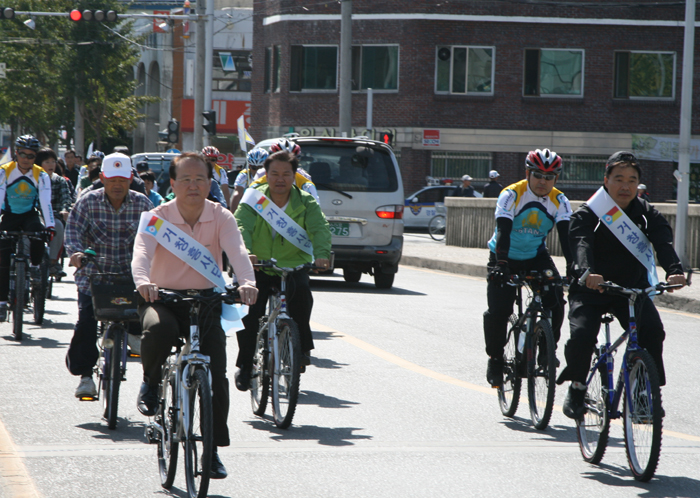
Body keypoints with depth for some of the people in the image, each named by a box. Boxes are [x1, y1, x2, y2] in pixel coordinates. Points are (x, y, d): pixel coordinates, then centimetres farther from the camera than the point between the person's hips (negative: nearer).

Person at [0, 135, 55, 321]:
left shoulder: (41, 176, -13)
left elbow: (45, 202, -21)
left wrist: (50, 226, -33)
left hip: (29, 215, 0)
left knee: (37, 232, -34)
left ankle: (35, 267, -9)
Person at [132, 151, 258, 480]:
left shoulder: (221, 218, -4)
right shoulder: (158, 217, -9)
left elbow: (237, 251, -22)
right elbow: (142, 252, -26)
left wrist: (246, 282, -43)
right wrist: (143, 282, -49)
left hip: (206, 299, 2)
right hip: (163, 298, -2)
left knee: (216, 376, -9)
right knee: (159, 328, -37)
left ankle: (214, 449, 4)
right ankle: (151, 383, -5)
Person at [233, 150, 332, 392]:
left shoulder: (305, 202, -1)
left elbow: (320, 228, -16)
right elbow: (242, 227, -18)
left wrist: (322, 254, -38)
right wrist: (245, 253, -40)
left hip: (293, 265, 0)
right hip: (258, 267, 0)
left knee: (301, 290, -31)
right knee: (250, 312, -14)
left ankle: (302, 347, -14)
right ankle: (245, 366, 4)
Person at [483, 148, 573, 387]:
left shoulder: (559, 201, -12)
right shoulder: (511, 195, -21)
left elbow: (566, 236, -22)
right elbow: (503, 232, -32)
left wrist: (573, 267, -37)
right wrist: (500, 265, -46)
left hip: (536, 257, 3)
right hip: (506, 257, -3)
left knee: (555, 300, -20)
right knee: (498, 310, -15)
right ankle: (495, 358, 7)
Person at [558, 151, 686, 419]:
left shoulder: (647, 214, 1)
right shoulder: (588, 214, -7)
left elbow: (663, 242, -17)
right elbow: (581, 244, -26)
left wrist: (674, 271, -39)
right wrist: (587, 272, -49)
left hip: (632, 289, 2)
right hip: (591, 289, -2)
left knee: (652, 331, -24)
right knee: (582, 335, -25)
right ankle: (577, 387, 1)